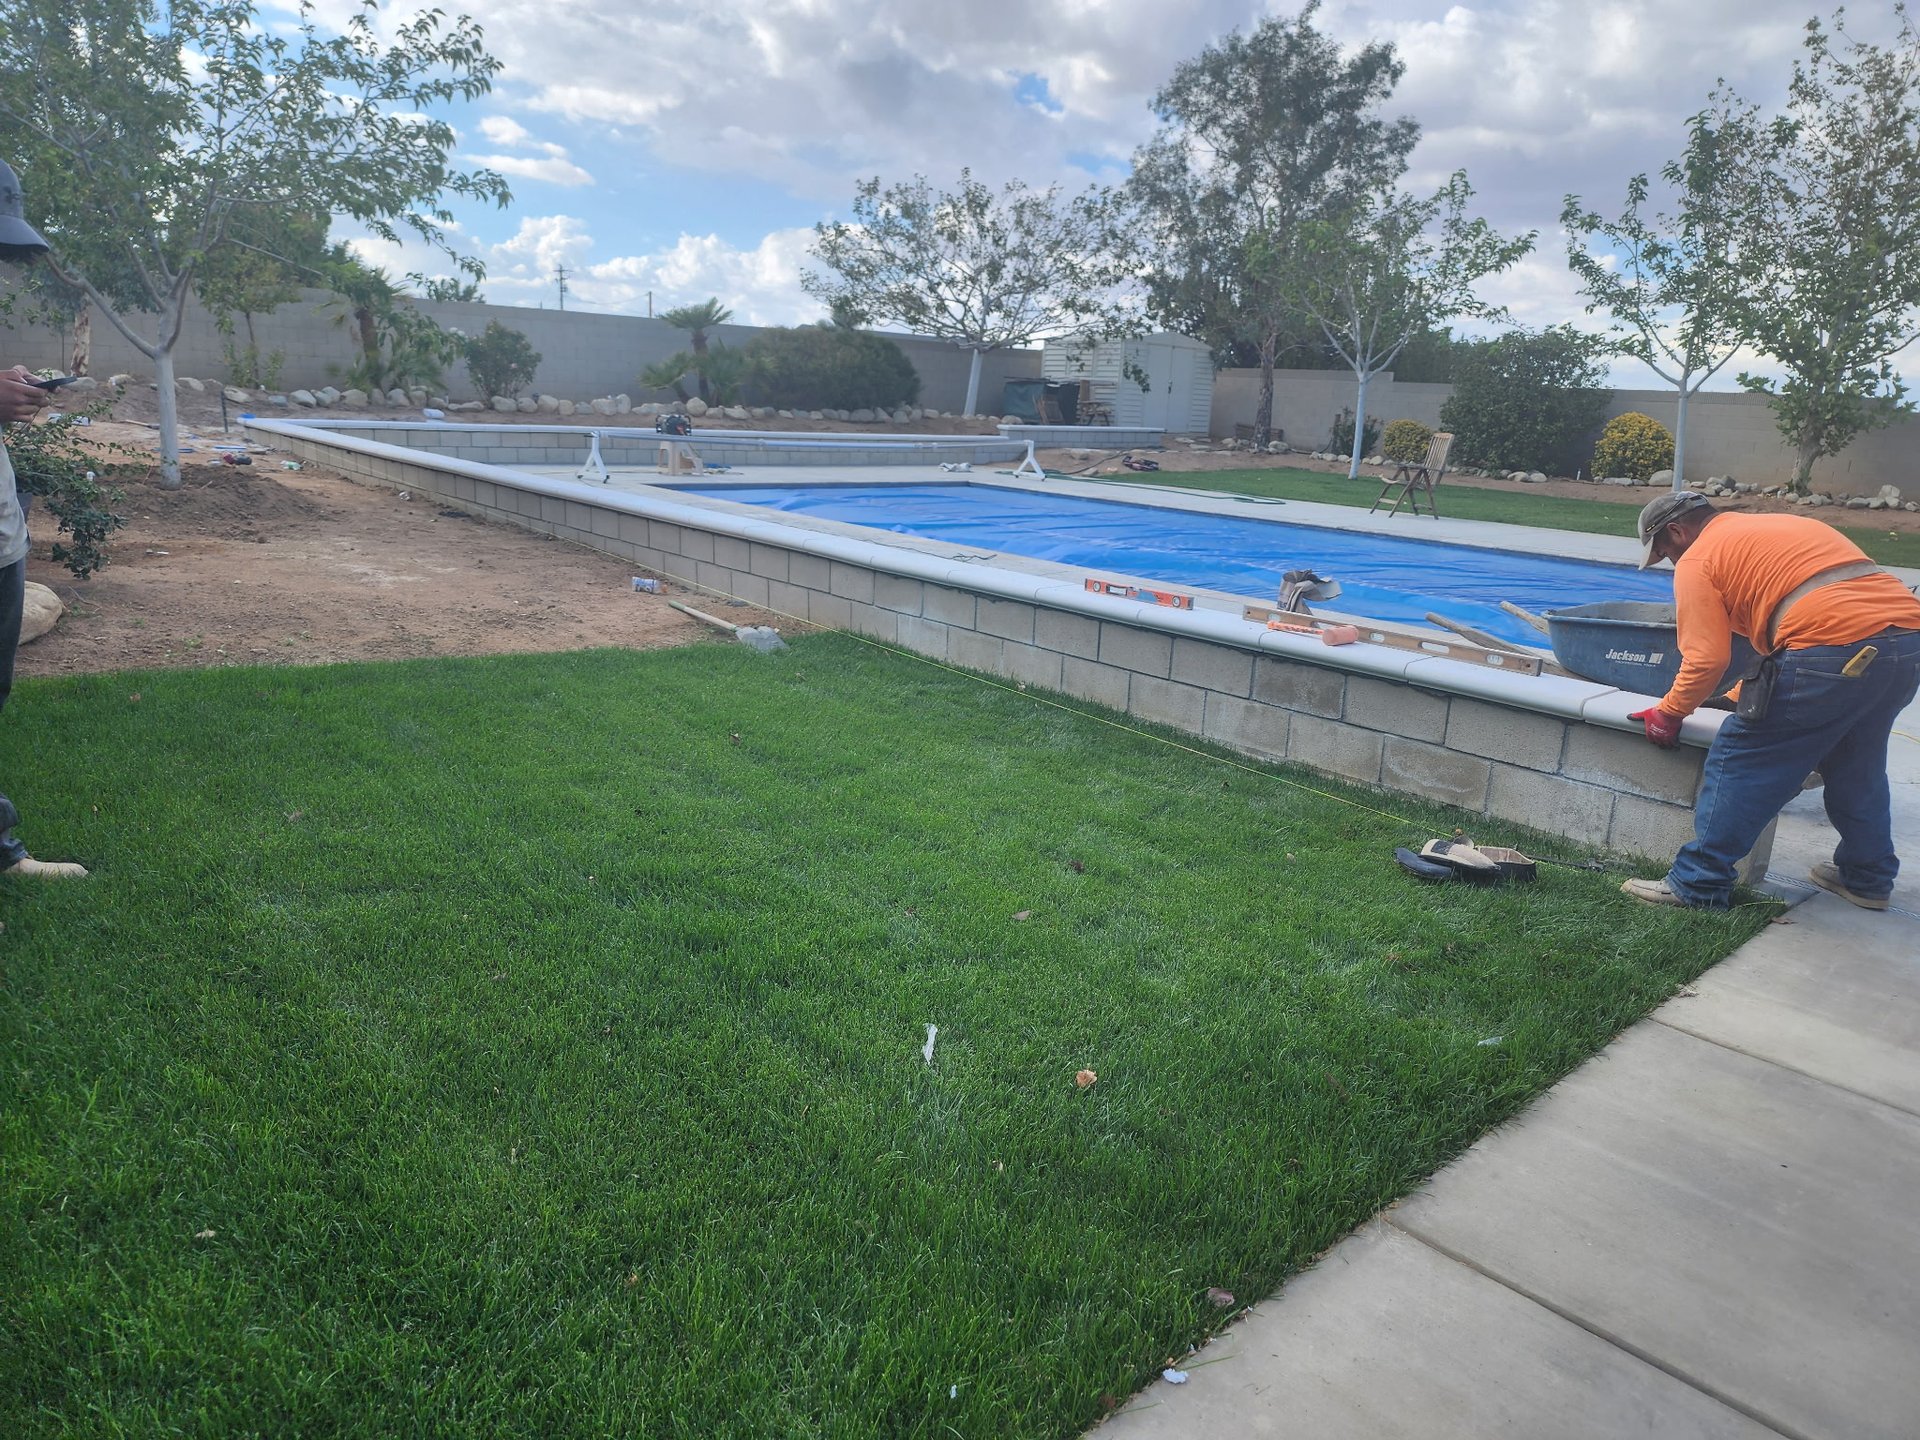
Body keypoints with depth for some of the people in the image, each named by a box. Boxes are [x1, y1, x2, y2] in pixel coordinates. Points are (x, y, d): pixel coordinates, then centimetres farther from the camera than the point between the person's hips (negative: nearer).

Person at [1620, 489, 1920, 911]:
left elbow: (1706, 659, -4)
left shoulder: (1697, 560, 5)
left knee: (1740, 757, 3)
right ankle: (1868, 878, 40)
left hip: (1835, 651, -9)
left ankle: (1696, 885, 5)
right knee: (1856, 763, 27)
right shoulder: (1788, 526, 31)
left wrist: (1668, 713, 12)